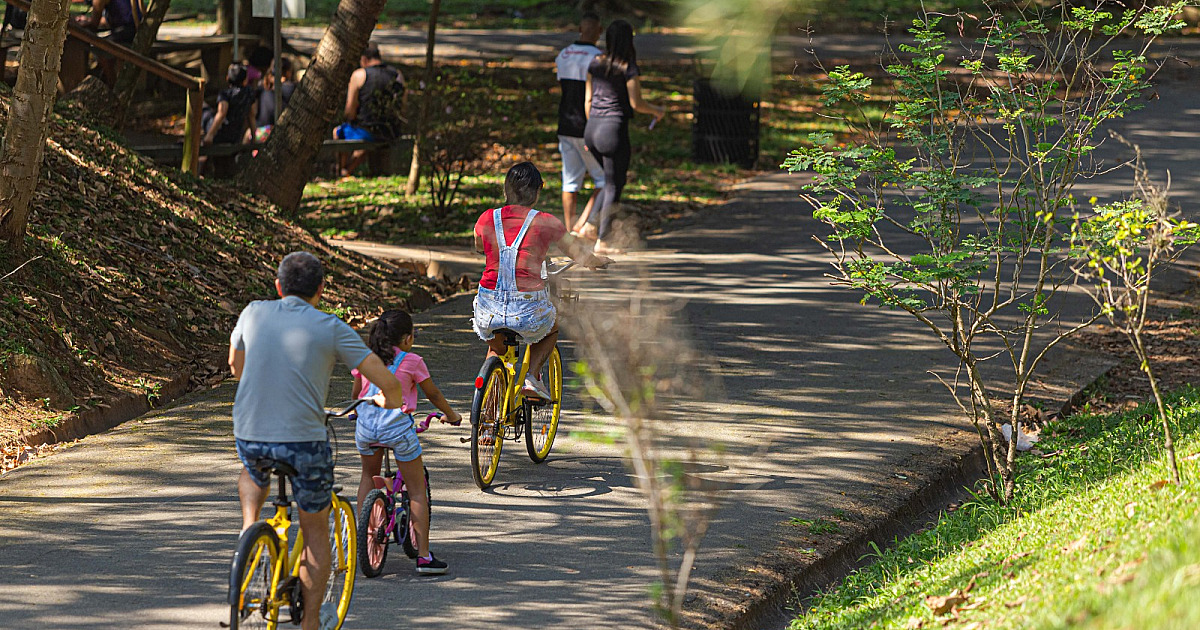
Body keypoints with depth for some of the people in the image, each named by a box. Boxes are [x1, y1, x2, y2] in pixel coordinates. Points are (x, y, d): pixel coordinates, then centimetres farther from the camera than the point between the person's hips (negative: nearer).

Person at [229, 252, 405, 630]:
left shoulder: (254, 314, 7)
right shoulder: (332, 329, -3)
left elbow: (235, 365, 26)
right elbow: (387, 383, -3)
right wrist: (387, 401, 22)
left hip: (250, 437, 3)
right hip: (304, 440, -3)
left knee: (254, 475, 39)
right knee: (316, 533, 18)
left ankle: (248, 527, 12)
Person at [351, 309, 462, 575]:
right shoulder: (411, 361, -1)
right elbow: (433, 394, 10)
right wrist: (451, 415, 28)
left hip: (366, 426, 4)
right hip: (397, 427, -4)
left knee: (369, 476, 31)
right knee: (417, 490, 7)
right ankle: (423, 556, 3)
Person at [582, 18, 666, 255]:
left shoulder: (595, 64, 6)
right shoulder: (628, 68, -12)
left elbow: (588, 100, 11)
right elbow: (636, 103, -13)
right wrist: (656, 111, 7)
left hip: (593, 129, 7)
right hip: (614, 129, -7)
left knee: (613, 180, 23)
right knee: (614, 185, 5)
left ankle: (591, 226, 15)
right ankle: (602, 241, 6)